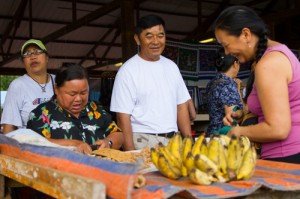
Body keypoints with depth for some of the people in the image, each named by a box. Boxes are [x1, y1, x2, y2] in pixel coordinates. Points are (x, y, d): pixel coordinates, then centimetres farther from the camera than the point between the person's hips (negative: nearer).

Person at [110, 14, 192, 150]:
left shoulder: (171, 67, 11)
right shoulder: (128, 71, -7)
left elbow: (181, 106, 12)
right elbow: (123, 117, -10)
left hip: (173, 140, 5)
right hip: (143, 142, -5)